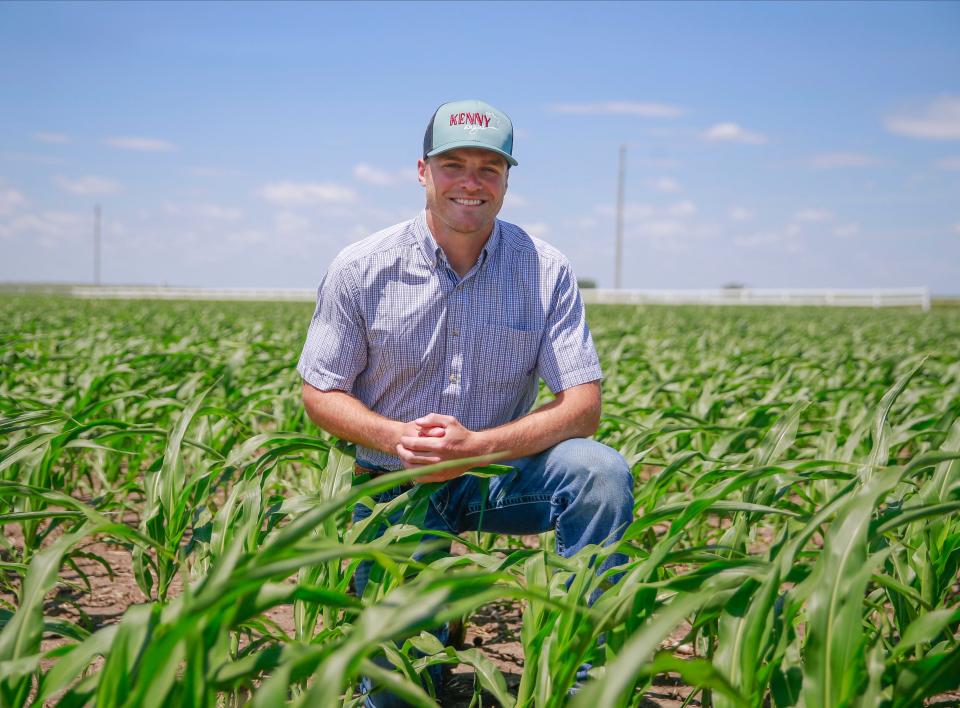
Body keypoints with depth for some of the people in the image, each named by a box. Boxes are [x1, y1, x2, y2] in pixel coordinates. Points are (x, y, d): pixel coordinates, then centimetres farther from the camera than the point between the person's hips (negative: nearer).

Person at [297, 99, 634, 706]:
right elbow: (321, 394, -3)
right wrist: (396, 437, -24)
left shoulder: (546, 271, -10)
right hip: (396, 483, 0)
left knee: (600, 470, -30)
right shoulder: (361, 269, -9)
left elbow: (583, 405, -14)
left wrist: (479, 446, -29)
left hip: (500, 473, 1)